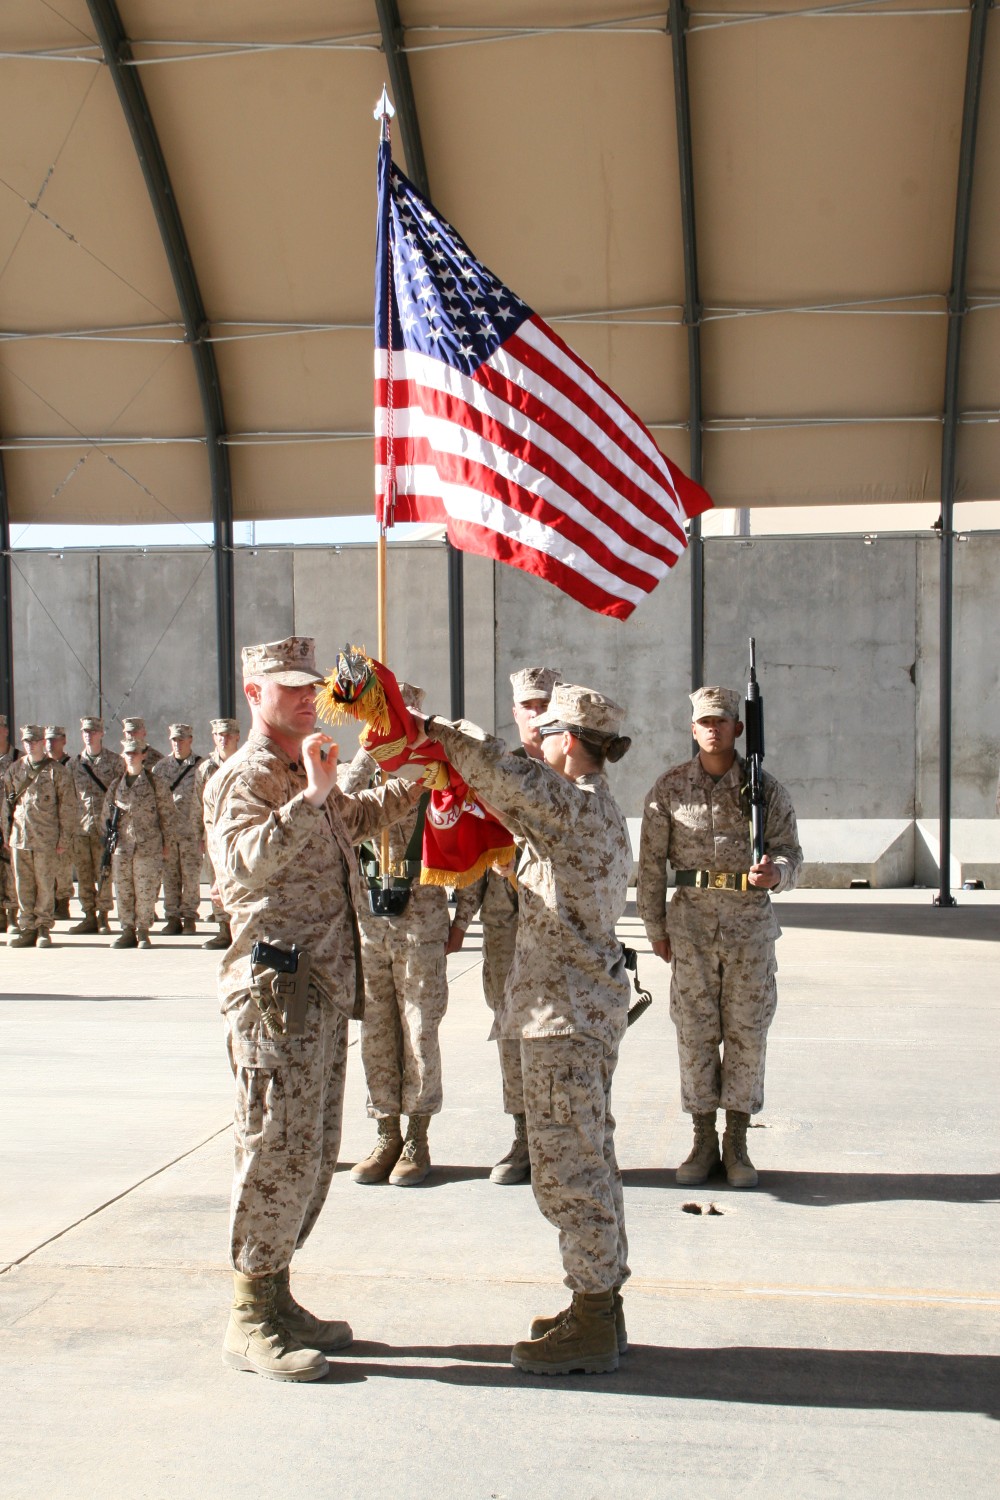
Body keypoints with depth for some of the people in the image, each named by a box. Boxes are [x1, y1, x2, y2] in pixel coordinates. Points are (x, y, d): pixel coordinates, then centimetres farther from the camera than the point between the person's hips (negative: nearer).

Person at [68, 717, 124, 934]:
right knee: (83, 875, 5)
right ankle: (89, 916, 12)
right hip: (80, 826, 3)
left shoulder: (115, 761, 2)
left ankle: (103, 917, 5)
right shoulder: (74, 763, 11)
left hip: (105, 825, -3)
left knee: (104, 873, -2)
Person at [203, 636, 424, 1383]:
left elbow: (352, 822, 40)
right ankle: (250, 1319, 6)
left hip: (327, 985, 9)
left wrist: (405, 789, 28)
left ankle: (277, 1297, 25)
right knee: (279, 1152, -5)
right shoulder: (243, 778, -11)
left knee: (314, 1153, 14)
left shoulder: (307, 776, 17)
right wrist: (310, 797, -34)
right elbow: (242, 865, -30)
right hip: (278, 986, -9)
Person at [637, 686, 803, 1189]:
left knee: (747, 1031, 4)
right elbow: (651, 862, 5)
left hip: (751, 921, 0)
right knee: (695, 1030, 4)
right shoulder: (670, 788, 2)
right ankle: (703, 1142, 15)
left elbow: (790, 853, 2)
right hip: (692, 920, 0)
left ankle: (737, 1143, 16)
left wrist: (776, 872, -22)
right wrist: (655, 928, 4)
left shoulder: (766, 789, 1)